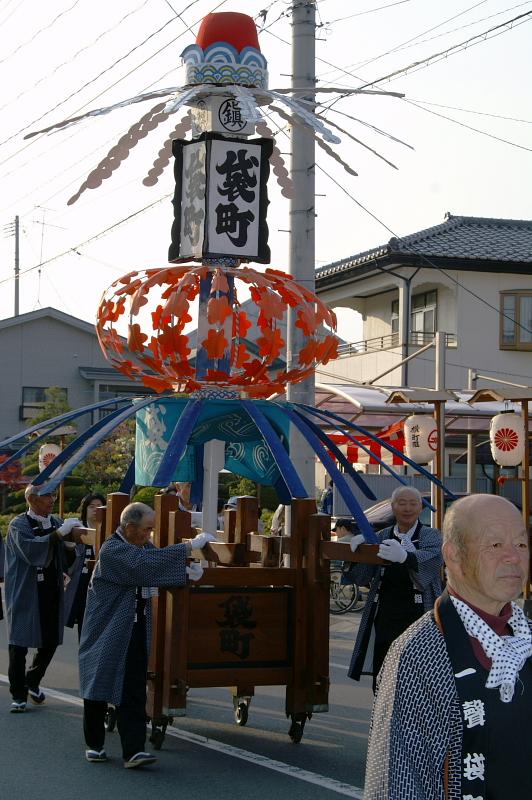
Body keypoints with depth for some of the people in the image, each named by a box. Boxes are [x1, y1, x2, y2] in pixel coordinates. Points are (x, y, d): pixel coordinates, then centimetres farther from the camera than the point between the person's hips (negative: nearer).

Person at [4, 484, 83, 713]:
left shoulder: (57, 523, 9)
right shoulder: (19, 525, -8)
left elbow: (66, 562, 11)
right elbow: (30, 549, -27)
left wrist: (71, 544, -10)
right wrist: (59, 534, -29)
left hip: (51, 593, 6)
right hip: (25, 593, -5)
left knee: (50, 641, 11)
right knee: (19, 645, 0)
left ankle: (32, 682, 33)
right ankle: (19, 695, 11)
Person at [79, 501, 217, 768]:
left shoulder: (143, 545, 7)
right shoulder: (112, 550, -18)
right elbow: (143, 563, -33)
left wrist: (186, 571, -8)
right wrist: (189, 546, -34)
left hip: (136, 630, 6)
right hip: (108, 630, -6)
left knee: (133, 694, -2)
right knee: (99, 687, 9)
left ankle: (133, 751, -5)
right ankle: (94, 744, 24)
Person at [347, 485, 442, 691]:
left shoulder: (431, 536, 4)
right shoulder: (382, 537, 15)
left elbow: (430, 560, -20)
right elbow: (362, 578, 9)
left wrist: (404, 556, -41)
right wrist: (357, 550, -12)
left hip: (418, 619, -4)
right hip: (385, 618, 4)